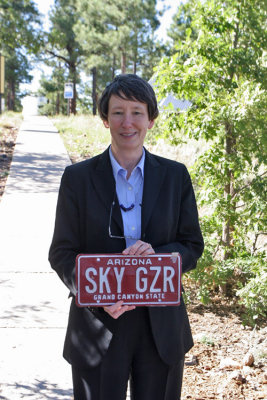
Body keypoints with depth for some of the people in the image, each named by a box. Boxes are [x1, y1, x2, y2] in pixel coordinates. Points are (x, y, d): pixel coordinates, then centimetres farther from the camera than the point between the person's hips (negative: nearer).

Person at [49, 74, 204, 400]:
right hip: (98, 327, -1)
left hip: (161, 327, 2)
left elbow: (193, 246, 5)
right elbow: (62, 253, -2)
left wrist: (158, 255, -18)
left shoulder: (175, 176, 3)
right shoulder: (78, 177, -1)